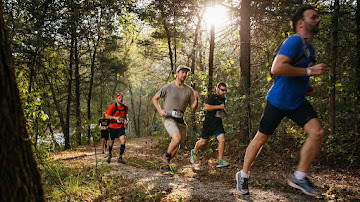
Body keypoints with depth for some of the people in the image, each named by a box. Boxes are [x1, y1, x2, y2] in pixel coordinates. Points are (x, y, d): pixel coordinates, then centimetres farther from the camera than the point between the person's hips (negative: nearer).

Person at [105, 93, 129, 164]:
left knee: (123, 141, -19)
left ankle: (120, 158, -12)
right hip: (113, 127, -2)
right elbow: (107, 116, -8)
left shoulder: (125, 107, 2)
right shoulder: (112, 106, -10)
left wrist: (126, 120, 0)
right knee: (111, 141, 14)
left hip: (121, 127, 2)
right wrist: (115, 117, -22)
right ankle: (110, 154, 42)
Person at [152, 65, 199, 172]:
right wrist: (160, 110, -7)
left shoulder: (189, 90, 7)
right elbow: (154, 99, 8)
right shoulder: (168, 87, -2)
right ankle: (167, 154, 3)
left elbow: (193, 108, 10)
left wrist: (196, 99, -10)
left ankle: (166, 164, 30)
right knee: (177, 138, -26)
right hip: (168, 118, -5)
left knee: (176, 145, 9)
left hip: (180, 120, 5)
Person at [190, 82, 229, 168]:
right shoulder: (213, 97, -11)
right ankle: (194, 152, 38)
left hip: (218, 123, 6)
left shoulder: (223, 98, 13)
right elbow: (206, 107, -24)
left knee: (222, 140, -13)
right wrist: (219, 107, -21)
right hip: (209, 123, -6)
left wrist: (224, 112, 10)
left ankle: (220, 161, -6)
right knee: (203, 141, 8)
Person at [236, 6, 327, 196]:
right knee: (261, 138, 3)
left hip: (298, 101, 8)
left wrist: (306, 87, 10)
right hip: (278, 100, -8)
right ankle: (243, 175, 22)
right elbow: (276, 68, -31)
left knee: (317, 132, -11)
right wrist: (309, 71, -25)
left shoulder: (309, 48, 14)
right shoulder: (294, 41, -15)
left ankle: (299, 177, 3)